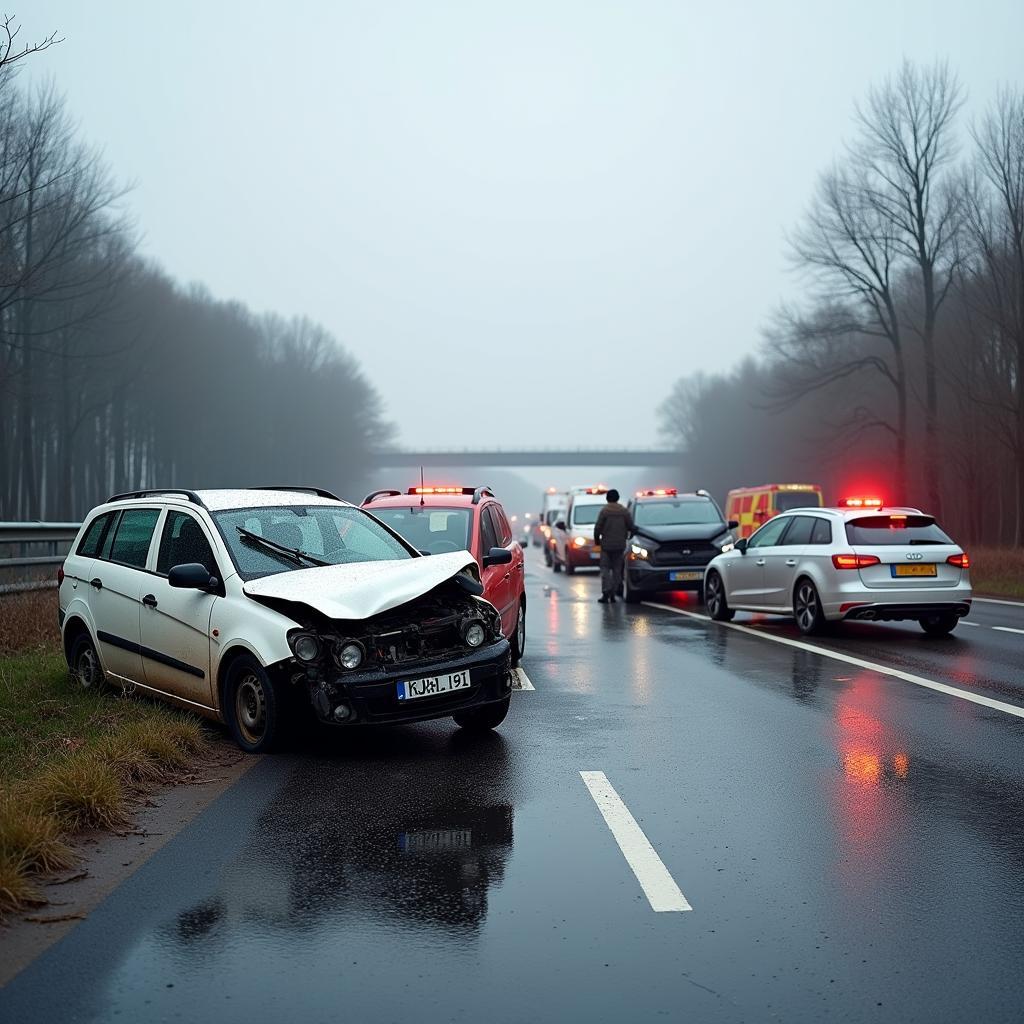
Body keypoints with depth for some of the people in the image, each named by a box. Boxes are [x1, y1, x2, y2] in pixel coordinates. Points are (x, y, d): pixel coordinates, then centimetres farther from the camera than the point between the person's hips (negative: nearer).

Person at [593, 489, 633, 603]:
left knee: (605, 568, 2)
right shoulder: (624, 511, 0)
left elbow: (598, 527, -9)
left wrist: (596, 539, 7)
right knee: (617, 569, 9)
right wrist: (626, 536, 18)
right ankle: (613, 594, 7)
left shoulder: (604, 511, -8)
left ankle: (606, 593, -12)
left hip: (606, 544, -3)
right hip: (620, 544, 3)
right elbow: (631, 526, 0)